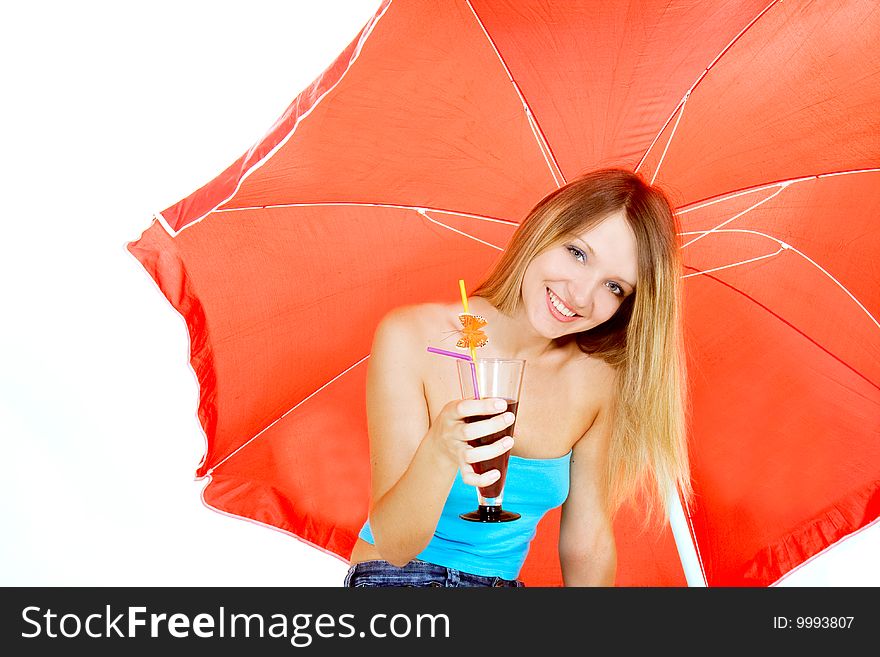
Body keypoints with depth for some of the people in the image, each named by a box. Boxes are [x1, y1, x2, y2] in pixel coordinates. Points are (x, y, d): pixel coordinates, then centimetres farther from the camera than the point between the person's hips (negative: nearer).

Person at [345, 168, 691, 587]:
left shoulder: (598, 380, -5)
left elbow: (587, 547, 4)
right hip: (393, 582, -3)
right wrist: (438, 453, -35)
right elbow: (394, 546, -18)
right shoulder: (413, 338, -15)